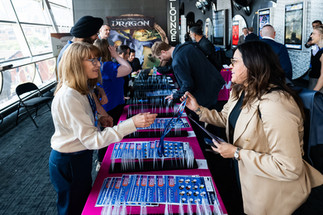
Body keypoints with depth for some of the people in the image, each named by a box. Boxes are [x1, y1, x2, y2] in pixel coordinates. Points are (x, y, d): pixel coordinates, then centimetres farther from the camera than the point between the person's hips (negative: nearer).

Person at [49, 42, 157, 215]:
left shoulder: (82, 89, 1)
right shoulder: (68, 97, -31)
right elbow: (91, 139, -34)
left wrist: (97, 119, -5)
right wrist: (132, 124, -40)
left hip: (81, 156, 9)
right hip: (68, 163, -9)